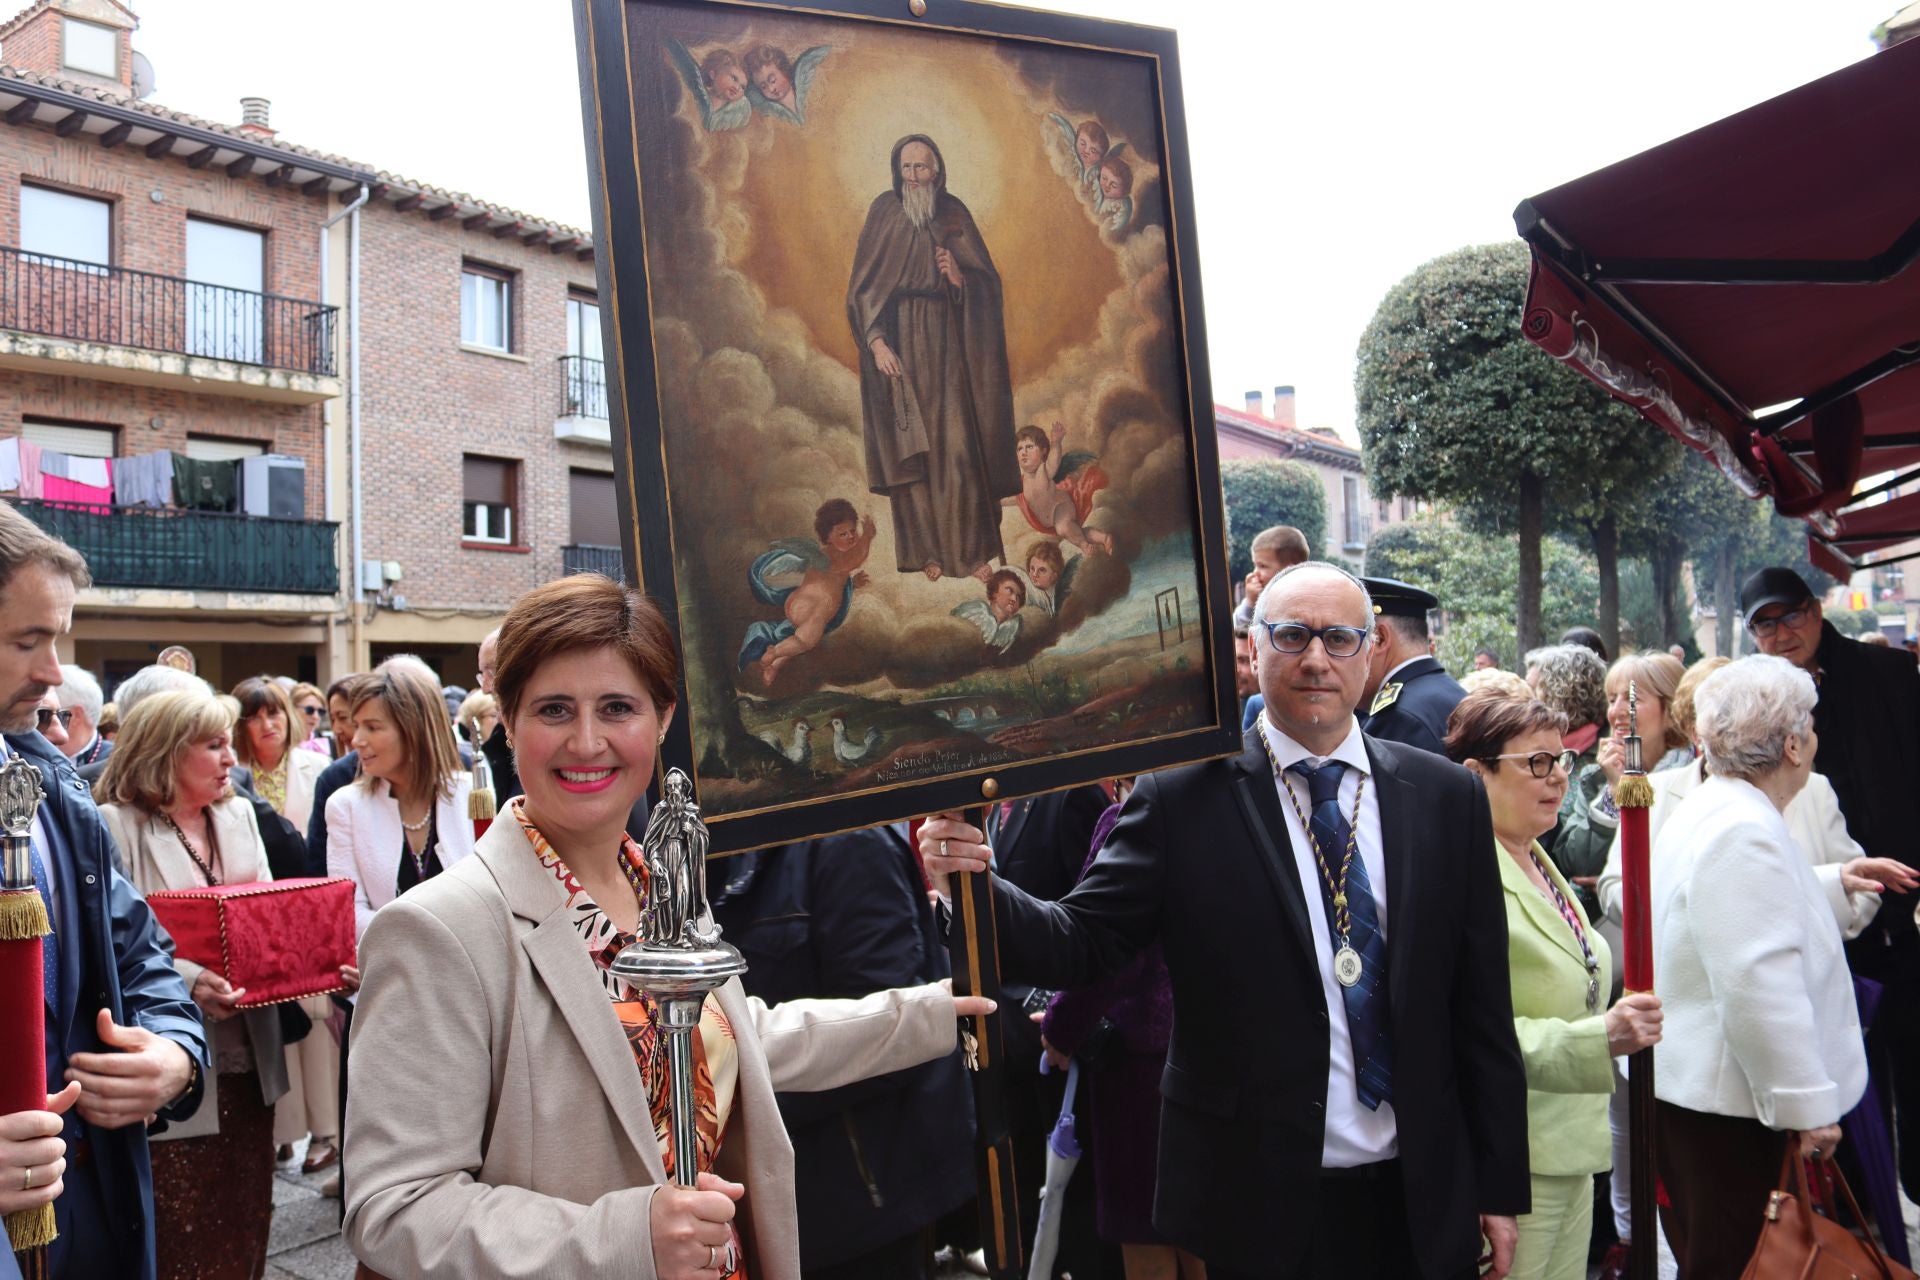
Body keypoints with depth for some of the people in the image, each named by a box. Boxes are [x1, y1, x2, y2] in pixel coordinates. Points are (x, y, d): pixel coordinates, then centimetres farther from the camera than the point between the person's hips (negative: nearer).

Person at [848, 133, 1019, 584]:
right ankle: (925, 552, 5)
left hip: (946, 343, 1)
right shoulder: (884, 211, 3)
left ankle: (972, 549, 3)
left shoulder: (954, 214, 7)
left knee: (958, 446, -5)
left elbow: (989, 280, 8)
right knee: (909, 449, -1)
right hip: (899, 342, -1)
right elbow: (863, 285, -1)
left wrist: (961, 277, -14)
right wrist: (875, 342, -13)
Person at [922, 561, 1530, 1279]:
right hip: (1259, 1204, -2)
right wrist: (978, 884, -30)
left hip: (1424, 1199, 3)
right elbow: (1082, 943, -11)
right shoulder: (1182, 798, -8)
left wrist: (1500, 1186, 5)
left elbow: (1482, 1005, 3)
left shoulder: (1447, 796, 1)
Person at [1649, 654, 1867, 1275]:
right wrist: (1806, 1105, -20)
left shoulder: (1705, 810, 12)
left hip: (1696, 1087, 10)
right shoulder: (1744, 831, -22)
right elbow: (1760, 986, -26)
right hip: (1724, 1104, -10)